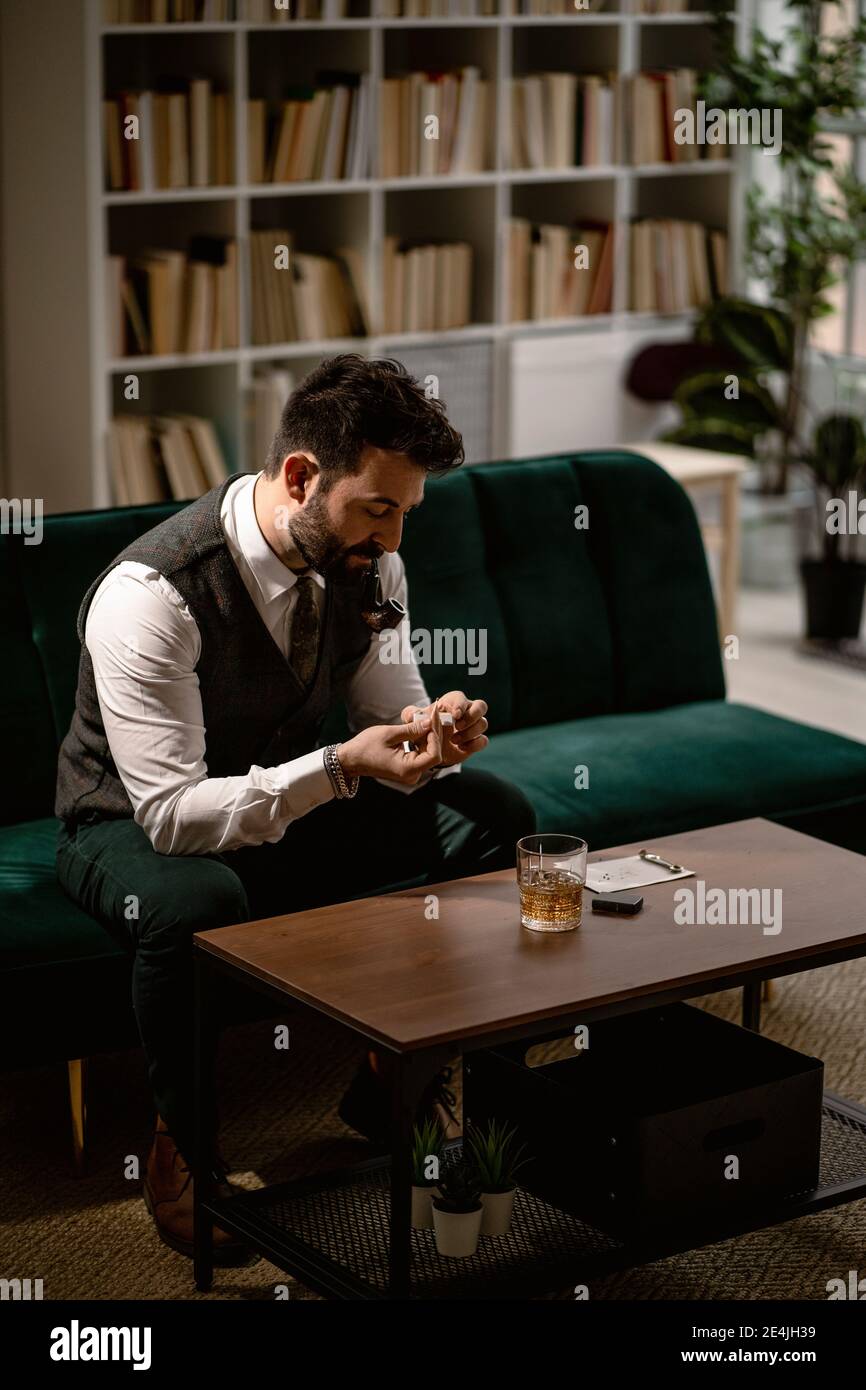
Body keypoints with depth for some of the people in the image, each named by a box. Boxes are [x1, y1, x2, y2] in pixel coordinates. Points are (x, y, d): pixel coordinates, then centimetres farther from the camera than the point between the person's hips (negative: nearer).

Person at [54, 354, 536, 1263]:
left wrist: (434, 731, -26)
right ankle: (183, 1147, -12)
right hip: (137, 824, -6)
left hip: (291, 797, 7)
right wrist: (340, 769, -43)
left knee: (494, 813, -9)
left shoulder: (367, 563, -11)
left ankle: (394, 1074, 6)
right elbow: (172, 812, -33)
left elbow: (389, 717, 0)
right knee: (196, 904, -41)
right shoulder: (150, 594, -32)